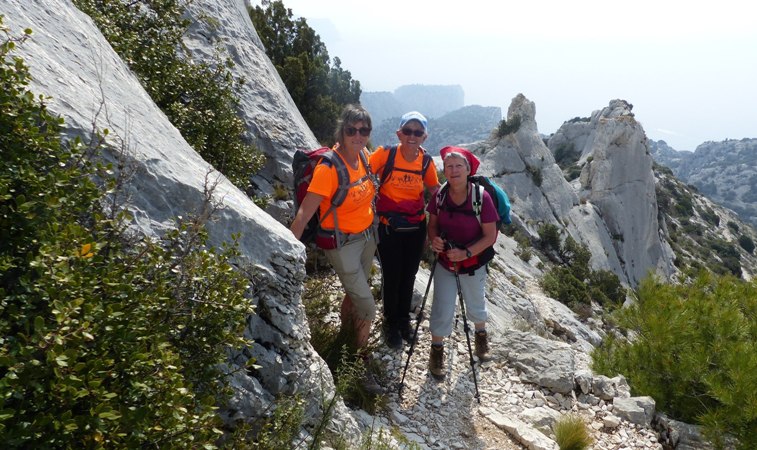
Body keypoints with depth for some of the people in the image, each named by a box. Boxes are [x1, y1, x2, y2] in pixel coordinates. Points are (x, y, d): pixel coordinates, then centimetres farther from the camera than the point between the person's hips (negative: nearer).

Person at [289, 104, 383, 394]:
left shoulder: (363, 155, -6)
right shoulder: (329, 167, -26)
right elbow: (304, 214, -29)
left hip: (367, 236, 7)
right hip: (342, 243, -7)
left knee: (354, 293, 25)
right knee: (367, 308, -3)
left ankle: (345, 334, 53)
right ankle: (360, 363, 18)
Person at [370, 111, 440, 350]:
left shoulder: (426, 161, -5)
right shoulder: (385, 154, -15)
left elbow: (435, 188, 7)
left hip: (416, 227, 3)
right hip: (389, 227, -3)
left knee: (409, 275, 16)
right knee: (392, 276, 6)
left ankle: (404, 319, 40)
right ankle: (390, 323, 30)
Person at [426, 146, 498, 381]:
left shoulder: (482, 197, -22)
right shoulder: (439, 196, -13)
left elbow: (490, 236, -18)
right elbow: (432, 224, 1)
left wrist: (466, 253, -29)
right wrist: (434, 239, -21)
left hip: (473, 263, -1)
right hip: (444, 261, 1)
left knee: (475, 304, 22)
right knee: (442, 308, 3)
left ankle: (481, 334, 53)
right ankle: (437, 349, 27)